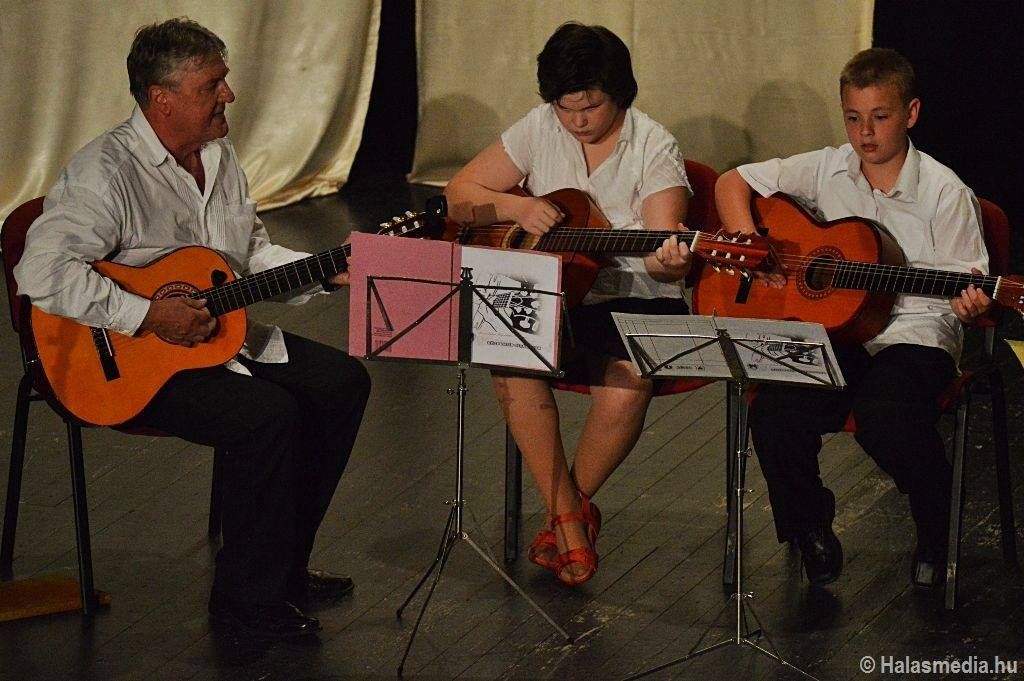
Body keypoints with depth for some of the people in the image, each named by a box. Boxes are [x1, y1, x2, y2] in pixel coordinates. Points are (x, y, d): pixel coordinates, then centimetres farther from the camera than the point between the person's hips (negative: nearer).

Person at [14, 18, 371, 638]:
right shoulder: (107, 173, -21)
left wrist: (328, 271, 2)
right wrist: (149, 316, -31)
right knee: (270, 414, -27)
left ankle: (283, 564, 10)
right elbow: (42, 270, -31)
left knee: (343, 381, 1)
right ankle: (247, 596, -11)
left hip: (221, 330, 10)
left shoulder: (219, 157, 9)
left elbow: (253, 254, 19)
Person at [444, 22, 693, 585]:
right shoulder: (539, 129, 3)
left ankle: (572, 507, -2)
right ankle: (569, 517, -14)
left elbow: (662, 257, -17)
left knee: (624, 389, -33)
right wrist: (518, 206, -14)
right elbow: (459, 196, 6)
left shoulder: (653, 148, -8)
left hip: (634, 303, -3)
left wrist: (668, 263, -42)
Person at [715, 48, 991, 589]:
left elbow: (966, 287, -2)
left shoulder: (945, 194, -3)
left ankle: (934, 537, -1)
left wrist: (973, 305, -27)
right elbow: (732, 183, 10)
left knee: (890, 420, -35)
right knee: (775, 413, -26)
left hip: (914, 330, -3)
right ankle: (810, 523, 8)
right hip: (831, 326, 3)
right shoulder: (826, 170, 6)